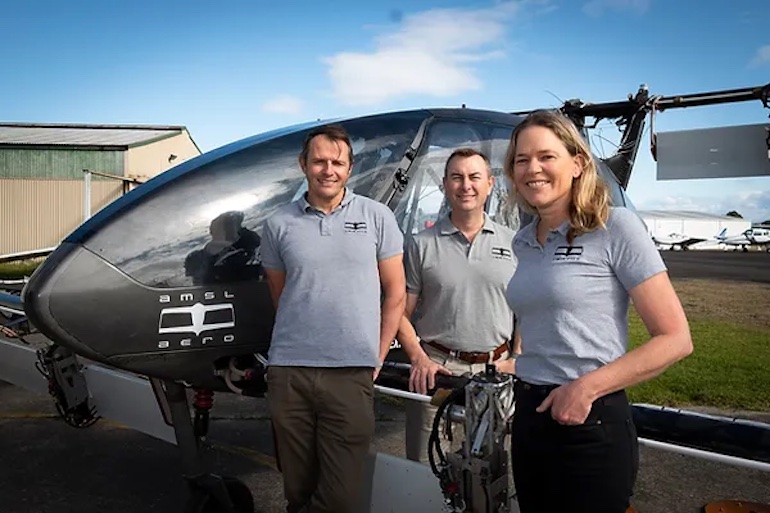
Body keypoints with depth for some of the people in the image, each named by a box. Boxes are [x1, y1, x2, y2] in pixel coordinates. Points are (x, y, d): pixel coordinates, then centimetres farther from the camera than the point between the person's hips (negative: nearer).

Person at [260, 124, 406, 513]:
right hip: (287, 373, 2)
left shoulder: (377, 217, 2)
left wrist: (377, 357, 3)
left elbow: (395, 293, 6)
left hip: (351, 374, -1)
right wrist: (302, 339, 11)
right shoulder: (278, 225, 5)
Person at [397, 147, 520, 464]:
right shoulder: (422, 244, 3)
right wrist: (419, 359, -10)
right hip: (436, 367, -1)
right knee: (424, 466, 3)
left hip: (495, 369, 2)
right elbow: (401, 312, 3)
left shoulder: (513, 243, 8)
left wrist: (516, 359, 1)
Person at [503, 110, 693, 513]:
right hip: (528, 416, 6)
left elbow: (676, 340, -13)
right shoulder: (522, 242, 8)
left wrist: (588, 387, -19)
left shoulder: (615, 227, -10)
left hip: (590, 424, -6)